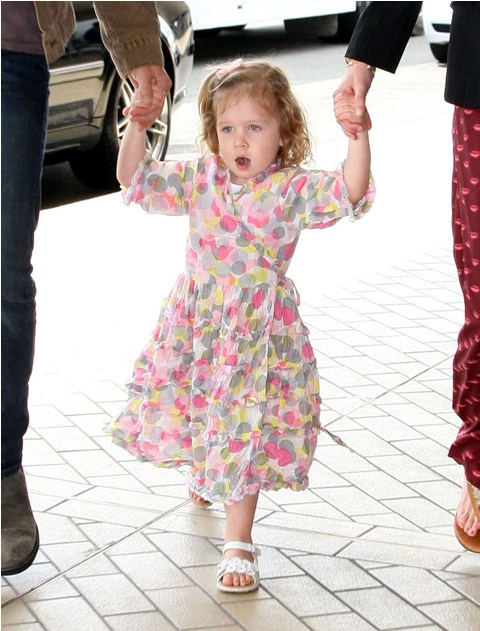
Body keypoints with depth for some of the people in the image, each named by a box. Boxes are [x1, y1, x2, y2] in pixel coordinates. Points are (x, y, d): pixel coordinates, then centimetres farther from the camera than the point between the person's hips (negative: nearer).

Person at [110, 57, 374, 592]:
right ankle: (203, 470, 54)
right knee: (190, 410, 18)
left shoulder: (291, 189, -10)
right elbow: (136, 182, 3)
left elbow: (349, 194, -25)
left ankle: (238, 542, 12)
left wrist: (358, 134, -38)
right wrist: (136, 127, -11)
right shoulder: (199, 177, 2)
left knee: (246, 432, 0)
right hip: (196, 326, 4)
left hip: (260, 330, -4)